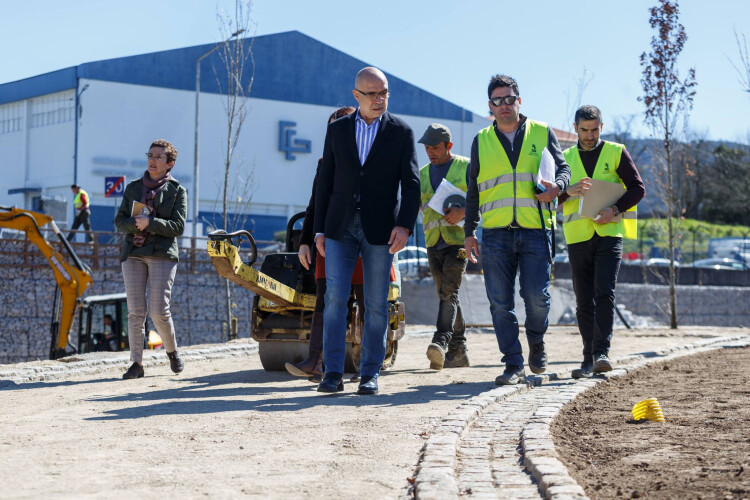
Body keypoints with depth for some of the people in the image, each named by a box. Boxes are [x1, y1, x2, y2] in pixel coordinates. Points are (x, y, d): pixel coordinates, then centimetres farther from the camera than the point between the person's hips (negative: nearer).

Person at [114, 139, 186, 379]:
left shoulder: (177, 190, 5)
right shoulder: (133, 188, 15)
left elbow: (178, 226, -4)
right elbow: (119, 219, 10)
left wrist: (150, 223, -17)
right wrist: (135, 224, -11)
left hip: (162, 254, -3)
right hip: (133, 254, 3)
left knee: (159, 311, -9)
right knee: (135, 311, -3)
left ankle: (172, 351, 16)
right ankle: (136, 363, 0)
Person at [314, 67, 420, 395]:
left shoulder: (401, 132, 3)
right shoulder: (337, 130, 8)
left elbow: (411, 184, 0)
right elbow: (325, 182, 10)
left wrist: (405, 225, -13)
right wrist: (319, 230, 5)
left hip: (380, 229, -1)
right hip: (340, 227, 1)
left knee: (376, 304, 2)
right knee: (335, 297, -8)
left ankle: (370, 374, 10)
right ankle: (333, 373, -6)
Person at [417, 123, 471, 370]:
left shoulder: (466, 167, 1)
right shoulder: (422, 174, 17)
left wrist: (463, 211, -19)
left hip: (458, 240, -6)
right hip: (433, 242, 6)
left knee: (449, 293, -19)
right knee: (446, 295, 6)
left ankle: (441, 341, -30)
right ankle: (458, 351, 10)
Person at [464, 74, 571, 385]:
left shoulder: (541, 133, 11)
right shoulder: (482, 141, 15)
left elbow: (563, 167, 13)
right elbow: (473, 190, 18)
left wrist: (557, 187, -12)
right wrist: (469, 232, 13)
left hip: (535, 231, -1)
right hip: (495, 233, 2)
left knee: (537, 296, -7)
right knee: (500, 302, -2)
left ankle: (536, 344, 22)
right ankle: (514, 365, 6)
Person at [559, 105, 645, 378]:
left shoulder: (616, 153, 7)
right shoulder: (565, 158, 13)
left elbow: (638, 188, 3)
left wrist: (616, 209, -13)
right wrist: (568, 191, -15)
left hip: (609, 234, -3)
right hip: (578, 237, 3)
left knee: (604, 292, -18)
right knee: (584, 301, 3)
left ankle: (601, 353, -21)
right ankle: (589, 359, 9)